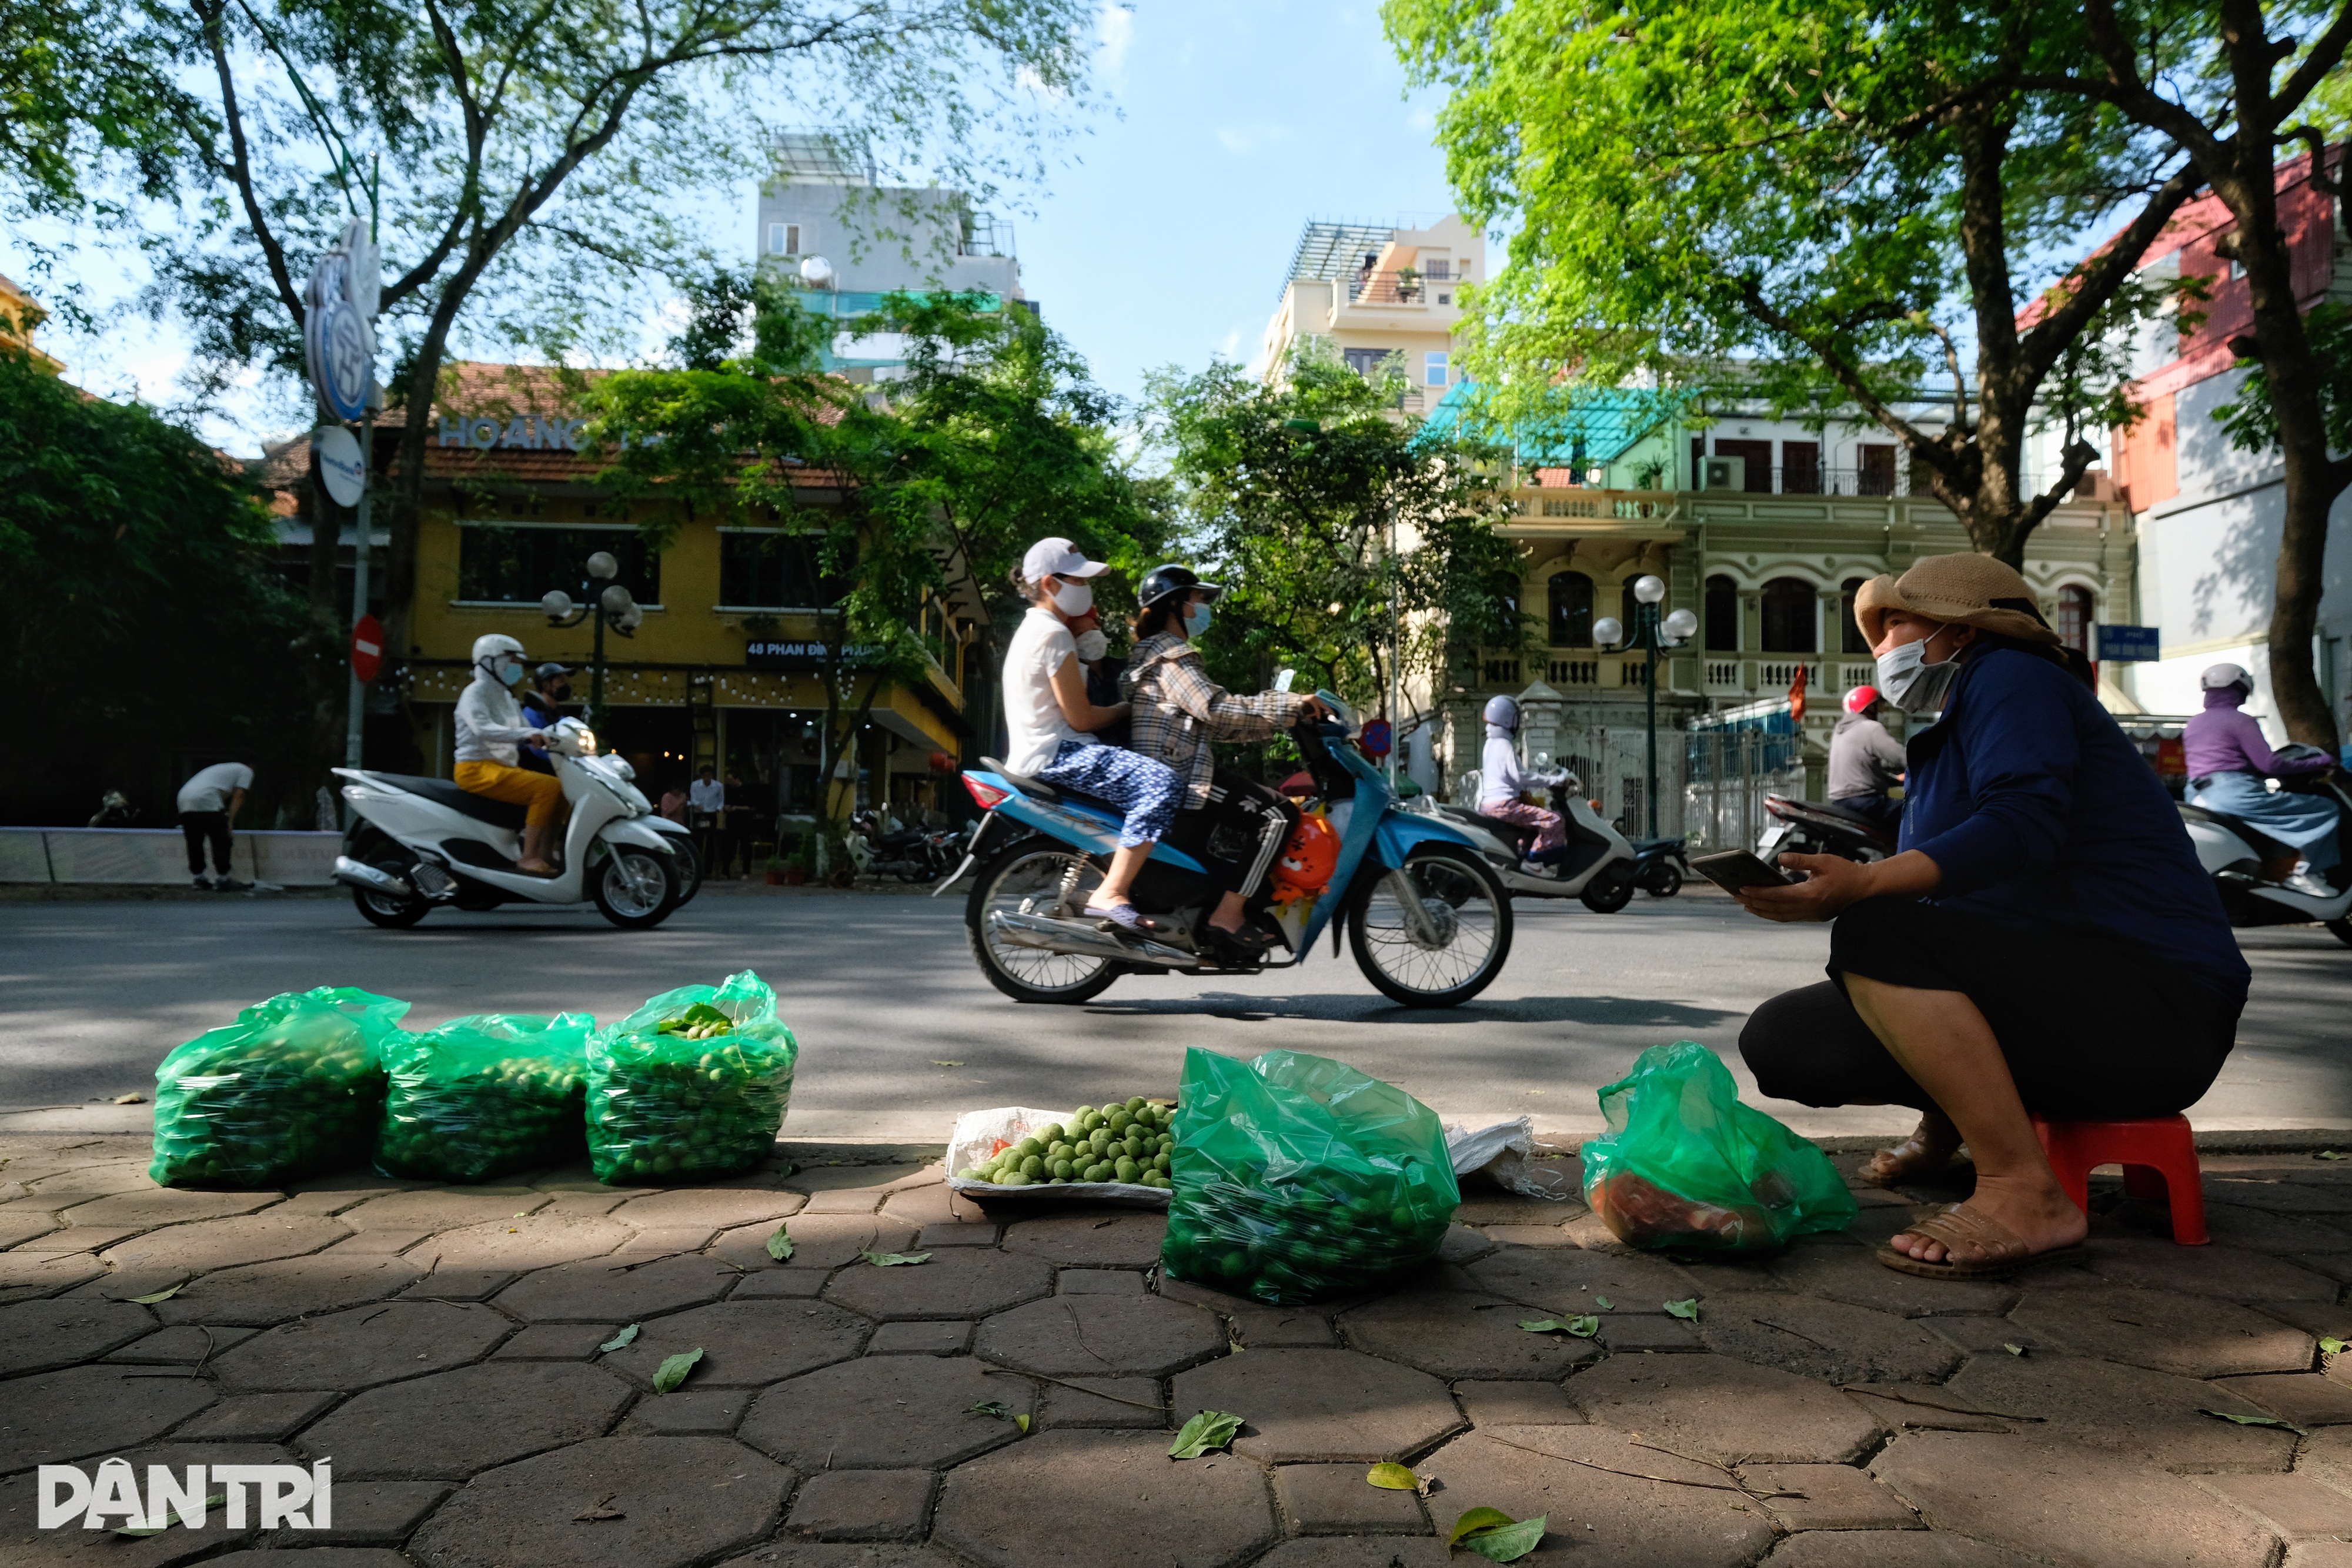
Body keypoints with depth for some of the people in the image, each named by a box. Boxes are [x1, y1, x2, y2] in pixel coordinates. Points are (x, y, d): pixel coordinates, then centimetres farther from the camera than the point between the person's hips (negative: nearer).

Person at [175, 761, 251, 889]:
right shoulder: (246, 771, 16)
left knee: (194, 842, 16)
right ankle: (224, 879, 1)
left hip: (184, 798, 8)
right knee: (221, 842, 0)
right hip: (206, 802, -8)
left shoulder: (223, 769, 37)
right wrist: (230, 821, -1)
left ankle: (197, 877, 19)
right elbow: (238, 797, 4)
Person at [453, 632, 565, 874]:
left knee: (562, 788, 3)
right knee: (549, 788, -25)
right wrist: (526, 734, -40)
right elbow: (483, 729, -29)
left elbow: (529, 736, 19)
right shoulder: (475, 693, -9)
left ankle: (545, 853, -3)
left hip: (503, 768, 10)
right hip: (478, 769, -9)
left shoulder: (507, 698, 21)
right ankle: (529, 858, -27)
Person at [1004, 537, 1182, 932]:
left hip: (1038, 753, 11)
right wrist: (1131, 708, 1)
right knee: (1161, 782, -26)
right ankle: (1111, 895, -30)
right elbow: (1080, 718, -14)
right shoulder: (1053, 635, -12)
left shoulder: (1033, 628, 20)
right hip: (1054, 754, -11)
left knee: (1146, 776, 26)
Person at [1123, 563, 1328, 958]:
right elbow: (1216, 709, -21)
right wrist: (1292, 706, -17)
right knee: (1280, 814, -16)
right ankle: (1227, 917, -17)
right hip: (1172, 776, -11)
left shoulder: (1156, 651, 25)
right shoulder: (1169, 653, -8)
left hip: (1174, 773, 11)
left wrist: (1285, 714, 14)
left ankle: (1244, 911, 11)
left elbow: (1211, 724, 21)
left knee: (1264, 809, 19)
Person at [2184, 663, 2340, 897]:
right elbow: (2268, 764, -11)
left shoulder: (2192, 725, 19)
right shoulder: (2240, 720, -4)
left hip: (2198, 797, 9)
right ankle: (2308, 873, -11)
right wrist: (2318, 763, 0)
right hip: (2234, 794, -9)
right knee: (2324, 808, -4)